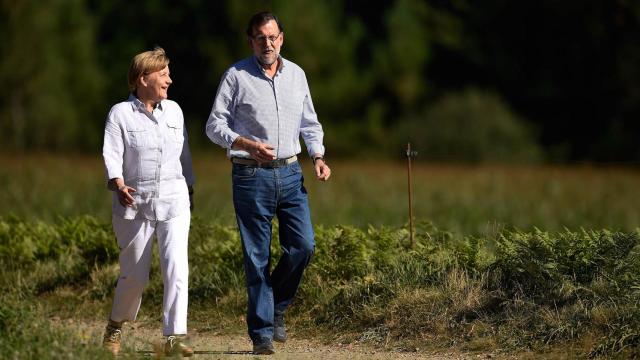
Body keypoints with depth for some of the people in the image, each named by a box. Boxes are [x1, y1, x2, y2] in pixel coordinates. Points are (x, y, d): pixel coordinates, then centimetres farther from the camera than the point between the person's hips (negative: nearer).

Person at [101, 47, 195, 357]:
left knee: (176, 267, -14)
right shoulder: (120, 114, -2)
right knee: (134, 275, 4)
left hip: (173, 200, 3)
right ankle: (115, 327, 31)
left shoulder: (173, 111, 11)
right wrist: (118, 186, -28)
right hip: (135, 204, -3)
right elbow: (111, 154, -11)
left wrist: (190, 189, 25)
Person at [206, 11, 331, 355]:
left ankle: (277, 306, 19)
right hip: (250, 175, -4)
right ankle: (261, 332, 4)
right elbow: (215, 126, -4)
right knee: (257, 257, -2)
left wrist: (318, 157, 3)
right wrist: (248, 145, -19)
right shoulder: (236, 76, -3)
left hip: (290, 172, 4)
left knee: (303, 246, -5)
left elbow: (309, 123, 19)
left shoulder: (296, 74, 11)